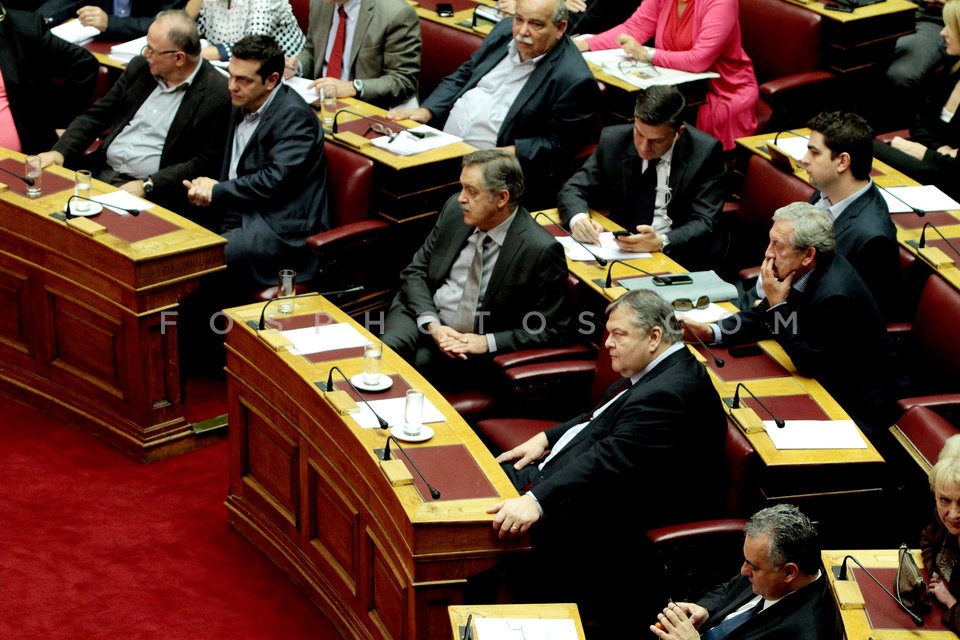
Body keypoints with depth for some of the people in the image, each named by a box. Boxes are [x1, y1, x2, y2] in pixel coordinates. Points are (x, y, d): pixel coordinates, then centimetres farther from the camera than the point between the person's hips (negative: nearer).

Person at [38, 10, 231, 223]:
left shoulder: (217, 95, -11)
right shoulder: (140, 67, 8)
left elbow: (204, 164, -12)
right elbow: (96, 115, 13)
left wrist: (147, 185, -18)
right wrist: (59, 152, -2)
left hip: (153, 192, -6)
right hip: (101, 171, 6)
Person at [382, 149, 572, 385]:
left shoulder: (541, 250, -17)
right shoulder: (455, 209, -2)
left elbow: (552, 330, -11)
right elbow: (416, 271, 6)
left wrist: (488, 342, -19)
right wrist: (432, 325, -11)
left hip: (471, 346, -3)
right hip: (422, 317, 4)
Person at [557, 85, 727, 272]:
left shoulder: (705, 152, -10)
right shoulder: (613, 140, -3)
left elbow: (704, 223, -14)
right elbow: (574, 189, 4)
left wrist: (662, 242, -33)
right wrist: (578, 218, -20)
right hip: (620, 248, 3)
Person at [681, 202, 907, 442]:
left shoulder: (835, 295, -31)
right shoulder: (800, 271, -6)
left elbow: (808, 363, -23)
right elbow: (764, 316, 8)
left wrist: (778, 304, -25)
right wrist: (710, 332, -6)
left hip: (859, 404, -8)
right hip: (829, 379, 8)